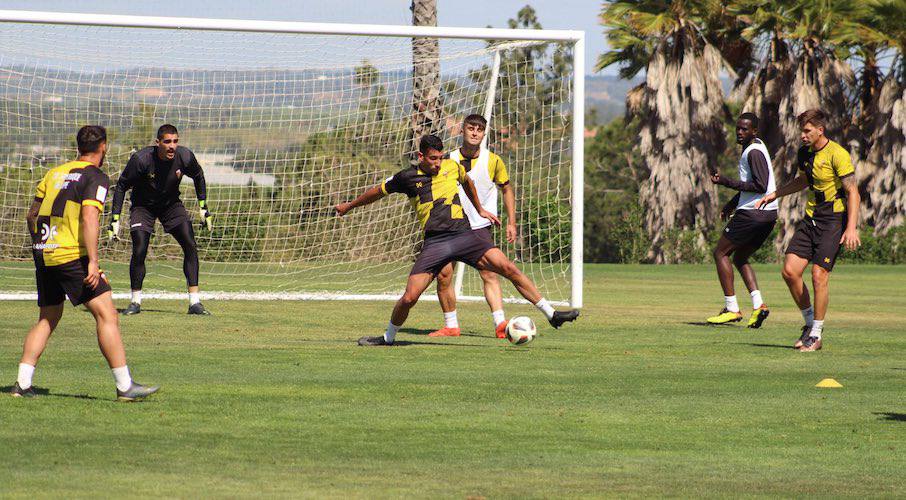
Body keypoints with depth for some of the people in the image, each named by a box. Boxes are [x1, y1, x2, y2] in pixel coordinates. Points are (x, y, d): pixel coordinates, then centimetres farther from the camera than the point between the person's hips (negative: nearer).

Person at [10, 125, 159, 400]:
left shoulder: (55, 173, 16)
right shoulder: (96, 178, -5)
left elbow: (32, 215, 18)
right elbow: (89, 217, -18)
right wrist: (93, 262, -21)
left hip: (44, 254, 7)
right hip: (72, 255, -7)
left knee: (47, 319, 18)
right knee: (107, 315, -6)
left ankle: (22, 383, 11)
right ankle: (125, 385, -10)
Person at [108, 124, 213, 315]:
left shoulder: (185, 157, -20)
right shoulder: (141, 159, -29)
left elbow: (198, 176, 4)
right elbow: (121, 186, -16)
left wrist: (203, 207, 5)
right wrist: (115, 219, -19)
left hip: (172, 204, 3)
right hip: (143, 206, -3)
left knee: (190, 246, -11)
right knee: (139, 251, -15)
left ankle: (195, 303, -6)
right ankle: (135, 302, 3)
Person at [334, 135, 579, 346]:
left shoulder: (452, 166, 9)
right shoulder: (407, 177, 2)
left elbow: (467, 182, 32)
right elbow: (377, 192, 18)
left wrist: (480, 210, 39)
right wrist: (348, 206, 29)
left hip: (463, 235, 2)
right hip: (434, 243, -2)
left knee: (509, 269, -13)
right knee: (409, 298, -11)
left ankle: (551, 314, -8)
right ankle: (388, 337, 17)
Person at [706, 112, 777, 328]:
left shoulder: (754, 152, -15)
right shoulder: (755, 147, 17)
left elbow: (760, 186, -22)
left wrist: (727, 182, -20)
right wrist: (733, 204, 25)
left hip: (752, 213, -10)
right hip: (768, 214, 10)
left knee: (721, 253, 0)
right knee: (740, 258, 19)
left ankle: (732, 308, -4)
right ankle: (758, 304, 2)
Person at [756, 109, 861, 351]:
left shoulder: (837, 154, -16)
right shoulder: (805, 153, 8)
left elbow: (852, 192, -17)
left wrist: (851, 228, -25)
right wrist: (774, 195, 22)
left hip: (833, 221, -7)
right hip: (810, 219, 7)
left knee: (819, 276, -11)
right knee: (790, 271, -3)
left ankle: (816, 335, 0)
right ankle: (809, 322, 15)